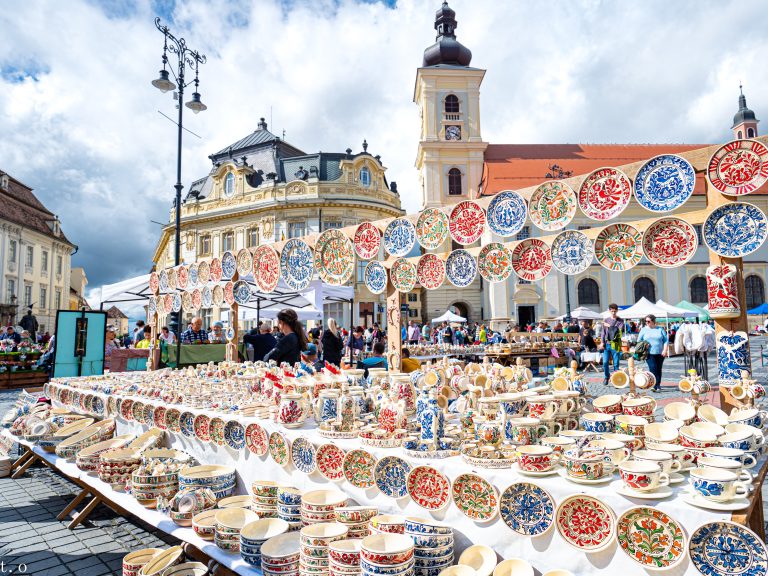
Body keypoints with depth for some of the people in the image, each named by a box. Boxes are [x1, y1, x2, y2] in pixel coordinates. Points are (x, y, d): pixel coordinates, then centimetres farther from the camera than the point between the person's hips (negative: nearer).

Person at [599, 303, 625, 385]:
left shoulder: (620, 321, 2)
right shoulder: (606, 320, 11)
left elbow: (619, 330, -13)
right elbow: (603, 332, 9)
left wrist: (609, 326, -12)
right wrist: (602, 342, 1)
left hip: (615, 345, -2)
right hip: (606, 344, 2)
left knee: (616, 363, 1)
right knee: (605, 362, 1)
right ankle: (607, 376, 22)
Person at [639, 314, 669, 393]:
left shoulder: (660, 329, 7)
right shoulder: (644, 330, 7)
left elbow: (666, 340, 7)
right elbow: (639, 341, 9)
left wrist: (665, 350, -4)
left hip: (660, 353, 2)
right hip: (649, 354, -1)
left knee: (658, 370, 7)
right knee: (653, 369, -14)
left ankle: (658, 385, 18)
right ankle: (656, 386, -15)